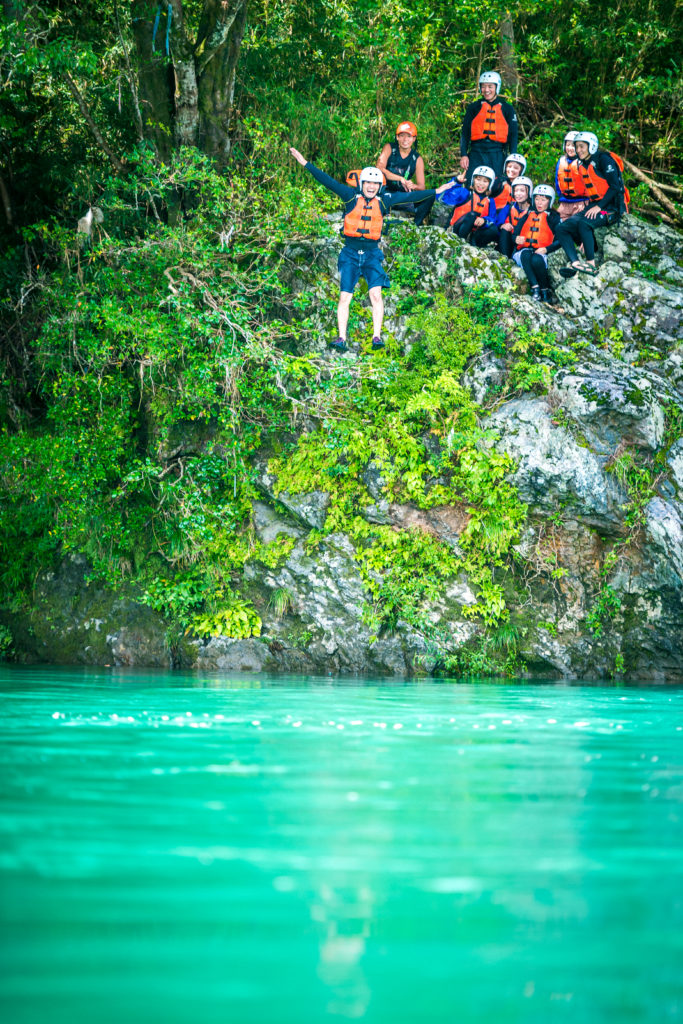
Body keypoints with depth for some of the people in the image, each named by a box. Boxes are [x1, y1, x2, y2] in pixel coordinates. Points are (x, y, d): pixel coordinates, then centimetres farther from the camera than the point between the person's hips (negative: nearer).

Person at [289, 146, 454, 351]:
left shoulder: (384, 201, 4)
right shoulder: (351, 196, -1)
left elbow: (410, 196, 8)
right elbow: (328, 181, -4)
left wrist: (436, 191, 9)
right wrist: (306, 164, -8)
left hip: (372, 253, 1)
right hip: (350, 252, -1)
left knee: (376, 293, -13)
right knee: (345, 297, -4)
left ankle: (377, 337, -11)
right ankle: (342, 339, -2)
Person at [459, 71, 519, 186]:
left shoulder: (507, 109, 10)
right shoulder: (473, 108, 11)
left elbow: (513, 135, 10)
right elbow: (465, 133, 10)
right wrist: (463, 155, -1)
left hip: (497, 155, 0)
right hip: (476, 153, 0)